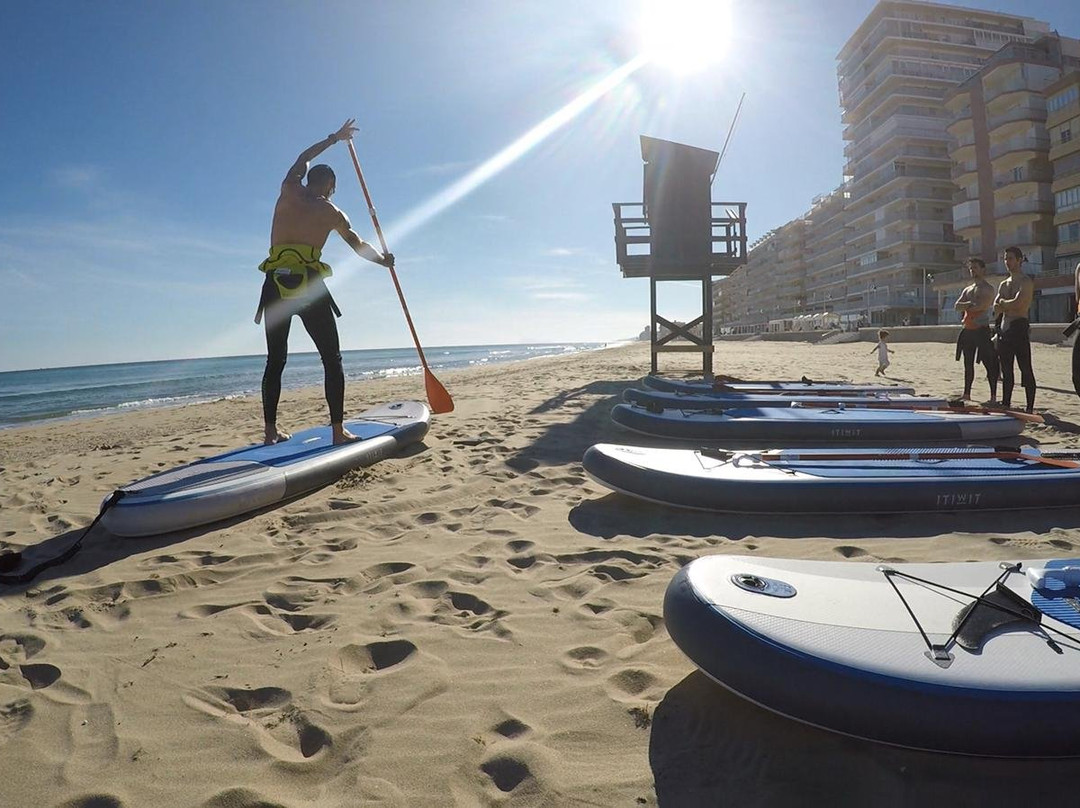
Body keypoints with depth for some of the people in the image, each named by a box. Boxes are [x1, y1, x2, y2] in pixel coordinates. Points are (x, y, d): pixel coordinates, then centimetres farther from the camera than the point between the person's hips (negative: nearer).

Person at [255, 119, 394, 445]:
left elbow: (303, 158, 33)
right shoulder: (331, 212, 8)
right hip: (309, 286, -3)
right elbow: (359, 246, 16)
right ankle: (338, 429, -3)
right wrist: (383, 259, 34)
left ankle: (271, 430, 10)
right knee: (332, 359, 4)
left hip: (276, 285, 3)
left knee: (275, 361, 10)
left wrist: (334, 138, 43)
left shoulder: (289, 190, 14)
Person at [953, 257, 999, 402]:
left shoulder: (987, 288, -4)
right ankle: (967, 394, 16)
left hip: (981, 330, -7)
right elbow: (956, 306, 6)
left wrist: (965, 306, -4)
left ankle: (993, 396, -5)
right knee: (968, 364, 10)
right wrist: (970, 304, -10)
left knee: (989, 363, -6)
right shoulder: (967, 290, 18)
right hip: (967, 330, 7)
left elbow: (980, 305, -17)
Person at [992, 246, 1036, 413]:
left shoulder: (1026, 282, -5)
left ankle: (1030, 407, -3)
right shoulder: (1003, 284, 18)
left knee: (1025, 369, -6)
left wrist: (1003, 302, -2)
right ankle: (1005, 404, 15)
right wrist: (1011, 305, -8)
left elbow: (1017, 303, -19)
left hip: (1020, 327, -7)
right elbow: (996, 309, 8)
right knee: (1006, 370, 10)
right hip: (1004, 328, 8)